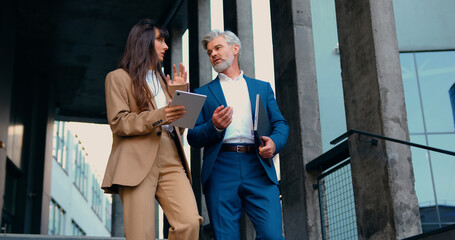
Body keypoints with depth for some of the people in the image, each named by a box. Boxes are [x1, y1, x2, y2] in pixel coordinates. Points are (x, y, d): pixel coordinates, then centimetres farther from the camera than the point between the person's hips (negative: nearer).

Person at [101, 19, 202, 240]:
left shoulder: (162, 79, 29)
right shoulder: (118, 77, 11)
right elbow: (118, 122, -2)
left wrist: (179, 91, 14)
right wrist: (158, 116, -15)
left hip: (171, 161, 5)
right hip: (138, 162, -4)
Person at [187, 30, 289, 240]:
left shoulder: (262, 88, 22)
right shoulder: (203, 93, 18)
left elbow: (280, 124, 15)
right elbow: (193, 138, 10)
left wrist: (275, 142, -7)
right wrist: (214, 127, -11)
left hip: (258, 169, 0)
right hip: (221, 171, 0)